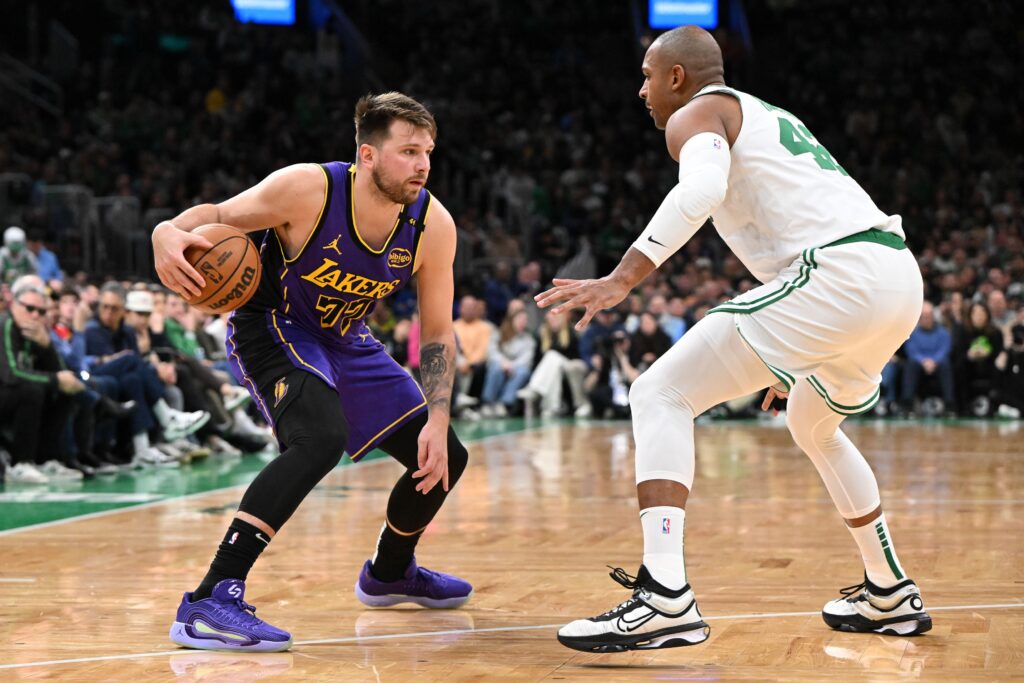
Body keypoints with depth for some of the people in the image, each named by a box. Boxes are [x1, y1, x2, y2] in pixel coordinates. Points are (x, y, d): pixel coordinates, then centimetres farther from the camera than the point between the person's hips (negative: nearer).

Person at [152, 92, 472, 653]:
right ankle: (210, 600, -35)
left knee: (445, 458, 9)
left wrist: (438, 421, -16)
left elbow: (437, 333, -7)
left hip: (346, 341, 7)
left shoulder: (433, 225, -16)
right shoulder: (308, 189, -28)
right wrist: (169, 233, -40)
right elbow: (220, 216, -16)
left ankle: (390, 572, 40)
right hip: (271, 328, -6)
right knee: (321, 438, -35)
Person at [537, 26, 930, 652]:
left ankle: (665, 600, -20)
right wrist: (798, 359, 43)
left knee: (660, 395, -6)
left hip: (838, 273, -9)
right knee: (814, 426, 33)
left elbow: (702, 189, -18)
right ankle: (891, 596, 36)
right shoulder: (770, 116, 33)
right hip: (900, 274, 9)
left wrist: (621, 280, -24)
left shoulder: (696, 114, 6)